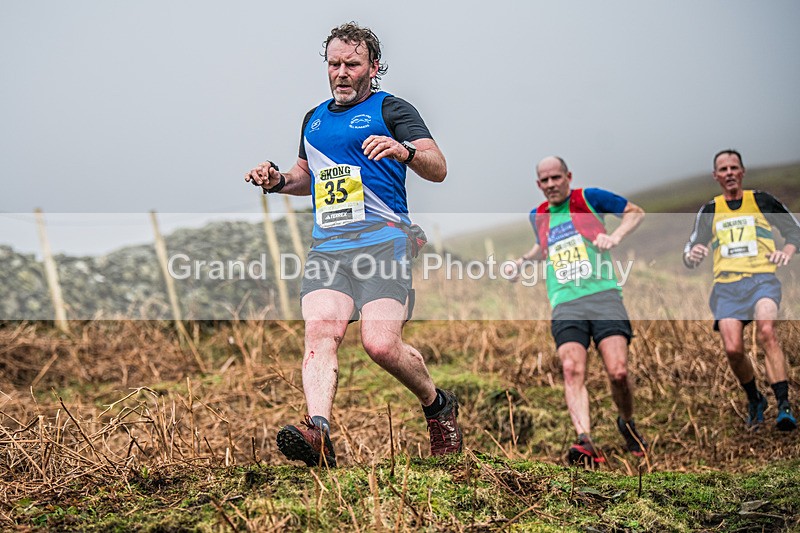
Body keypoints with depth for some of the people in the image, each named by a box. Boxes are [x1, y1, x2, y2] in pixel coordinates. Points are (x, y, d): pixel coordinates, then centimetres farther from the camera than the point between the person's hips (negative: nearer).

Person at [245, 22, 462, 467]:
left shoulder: (390, 109, 6)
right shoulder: (314, 119, 24)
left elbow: (438, 169, -4)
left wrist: (405, 151, -25)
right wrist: (279, 181, 17)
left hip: (383, 240, -5)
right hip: (327, 245, 5)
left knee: (381, 344, -17)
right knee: (320, 331, -20)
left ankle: (439, 406, 10)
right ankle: (319, 431, -34)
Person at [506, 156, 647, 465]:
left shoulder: (589, 198, 7)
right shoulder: (537, 216, 20)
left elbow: (636, 212, 15)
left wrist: (615, 236, -2)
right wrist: (523, 260, 26)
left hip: (603, 295, -3)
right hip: (565, 305, 3)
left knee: (618, 372, -15)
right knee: (572, 370, -21)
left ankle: (627, 425, 15)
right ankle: (585, 441, -34)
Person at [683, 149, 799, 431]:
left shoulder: (762, 200, 13)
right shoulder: (709, 211, 18)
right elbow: (691, 250, 19)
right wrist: (692, 256, -6)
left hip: (762, 279, -2)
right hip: (726, 284, 2)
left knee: (766, 331, -30)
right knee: (732, 349, -16)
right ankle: (754, 400, 10)